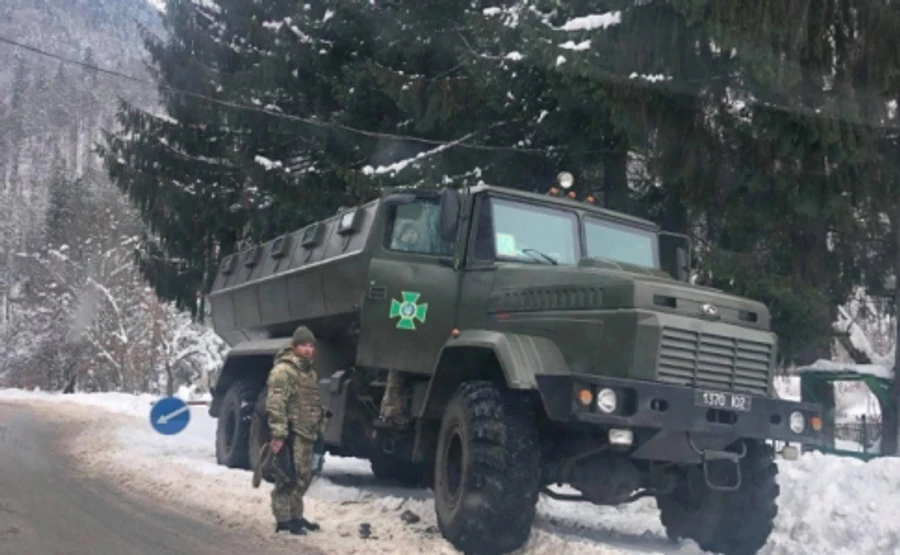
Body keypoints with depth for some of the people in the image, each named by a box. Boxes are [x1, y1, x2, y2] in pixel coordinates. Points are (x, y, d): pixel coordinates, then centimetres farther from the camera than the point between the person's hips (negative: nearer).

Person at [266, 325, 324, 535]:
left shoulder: (309, 371, 19)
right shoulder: (283, 370, -13)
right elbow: (275, 404, -21)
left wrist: (317, 429, 26)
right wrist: (278, 434, -27)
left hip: (306, 433, 9)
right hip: (291, 433, -9)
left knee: (303, 476, 15)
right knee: (288, 477, -7)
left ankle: (295, 515, 26)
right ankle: (283, 519, -1)